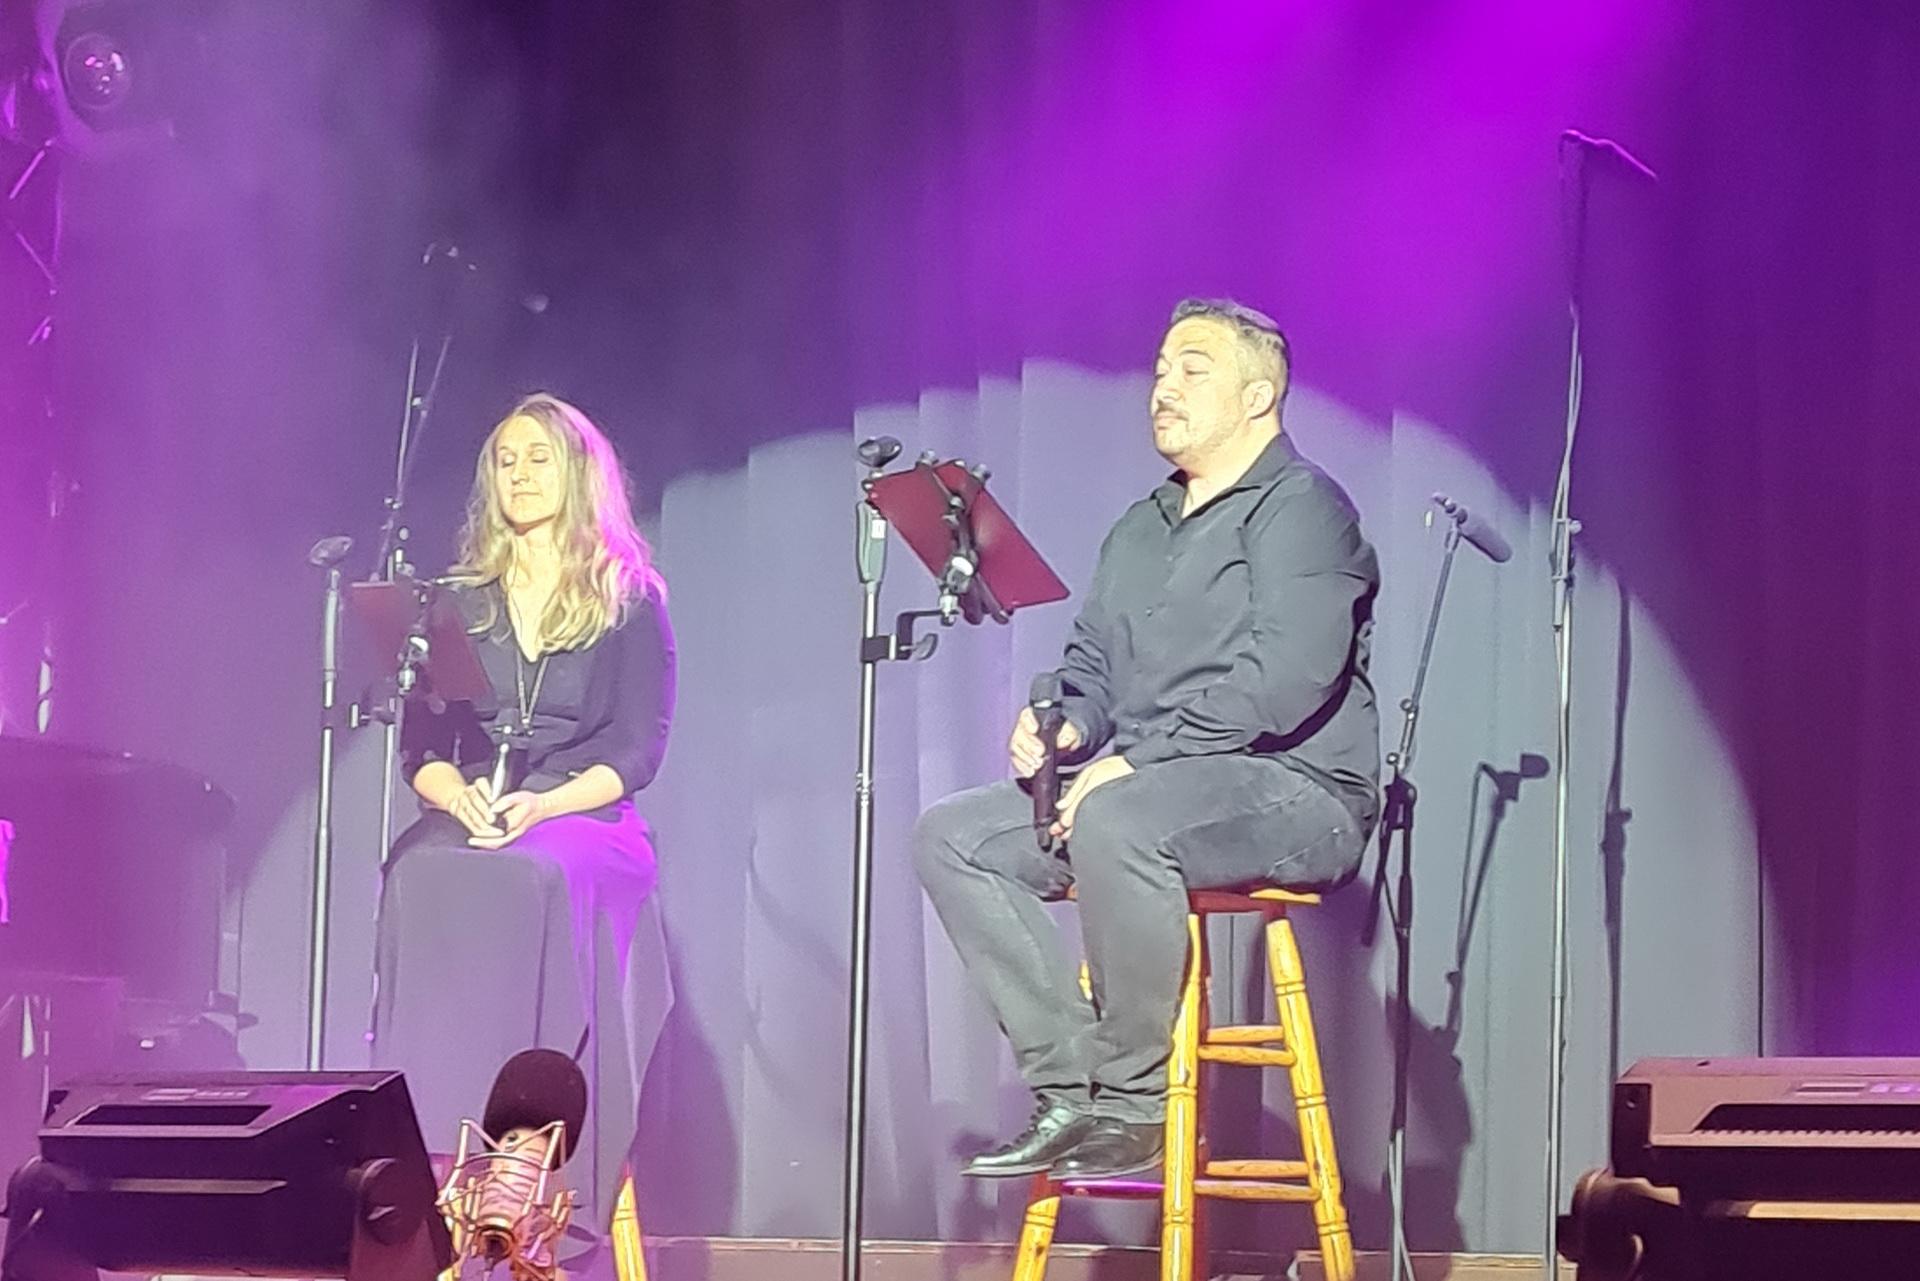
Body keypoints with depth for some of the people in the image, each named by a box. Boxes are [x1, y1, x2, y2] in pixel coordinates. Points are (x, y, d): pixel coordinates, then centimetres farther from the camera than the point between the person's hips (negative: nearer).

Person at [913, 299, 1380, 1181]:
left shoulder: (1300, 507, -6)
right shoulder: (1141, 528, 22)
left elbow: (1285, 680, -19)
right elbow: (1092, 663, 25)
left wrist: (1136, 762, -21)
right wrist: (1066, 729, 0)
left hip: (1298, 792, -9)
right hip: (1150, 788, 9)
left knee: (1117, 821, -38)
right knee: (952, 837, -6)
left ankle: (1137, 1106, -27)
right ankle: (1071, 1089, -14)